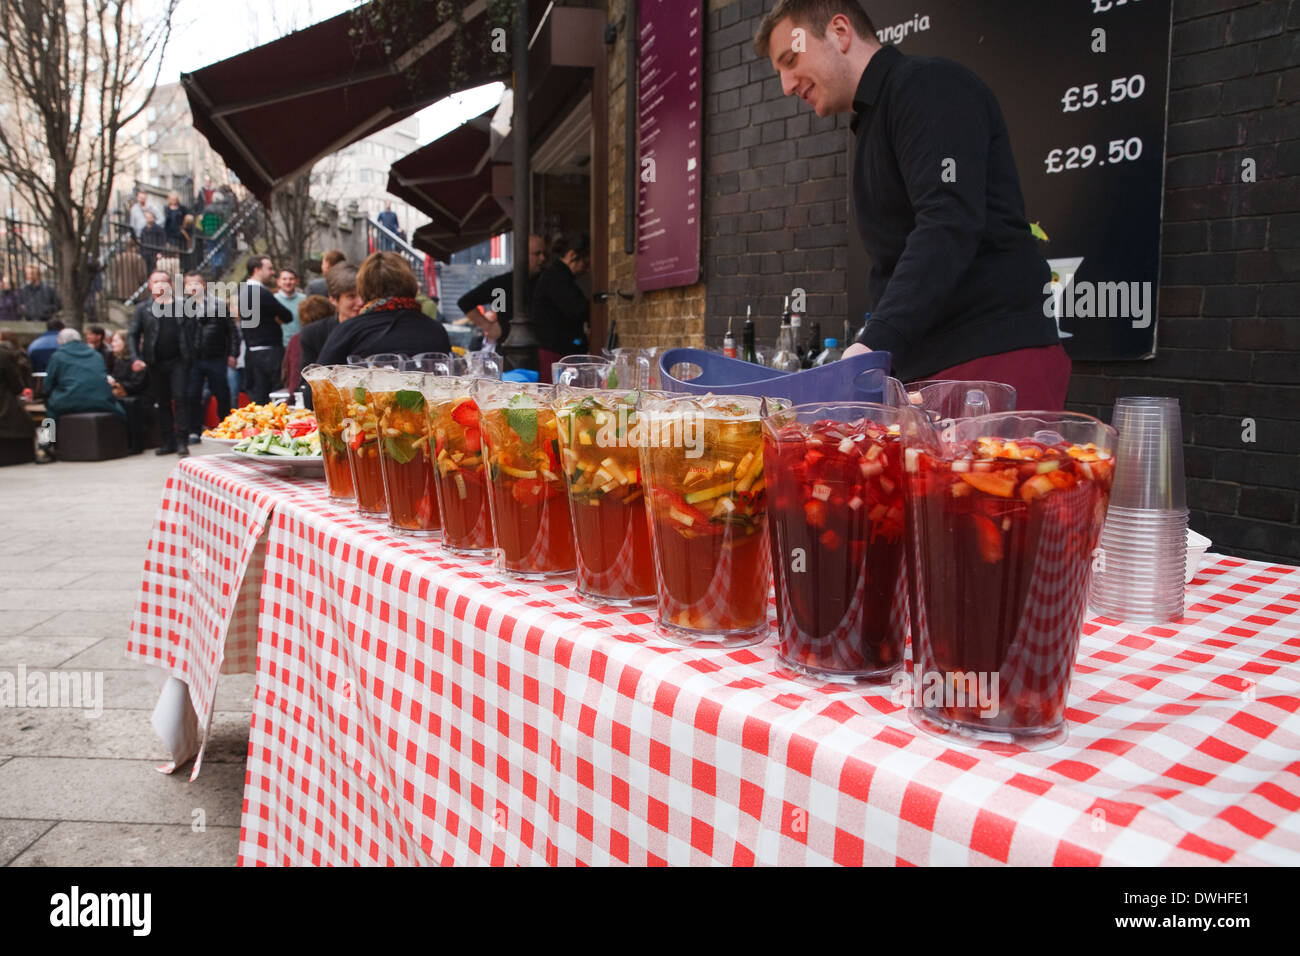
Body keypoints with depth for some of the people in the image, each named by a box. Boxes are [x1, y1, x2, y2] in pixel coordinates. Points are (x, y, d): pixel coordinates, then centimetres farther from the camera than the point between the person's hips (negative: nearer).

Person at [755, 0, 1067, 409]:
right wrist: (869, 349, 14)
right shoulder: (872, 122, 24)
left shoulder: (929, 86, -6)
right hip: (928, 368, 9)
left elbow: (949, 226, -21)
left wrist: (873, 345, -30)